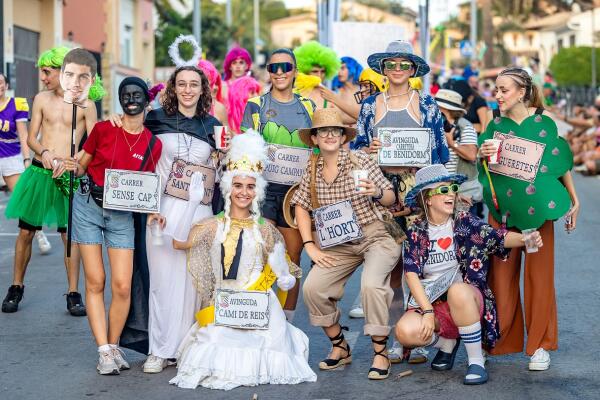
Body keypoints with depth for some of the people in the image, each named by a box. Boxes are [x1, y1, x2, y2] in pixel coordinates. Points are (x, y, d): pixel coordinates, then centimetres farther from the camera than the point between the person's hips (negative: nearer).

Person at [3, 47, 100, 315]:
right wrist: (44, 153, -14)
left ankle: (73, 293, 7)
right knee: (26, 231, 6)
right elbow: (31, 138, 7)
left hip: (67, 176, -3)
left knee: (69, 234, 0)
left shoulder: (85, 105, -3)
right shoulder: (42, 99, 7)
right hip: (38, 172, 3)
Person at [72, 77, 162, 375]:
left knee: (122, 285, -5)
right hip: (88, 207, -1)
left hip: (121, 215, 1)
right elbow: (81, 166, 7)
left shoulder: (153, 144, 1)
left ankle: (114, 346, 13)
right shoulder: (103, 130, -3)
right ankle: (104, 351, 2)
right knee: (95, 281, -2)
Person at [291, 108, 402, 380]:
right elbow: (301, 206, 10)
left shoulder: (359, 160, -7)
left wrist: (377, 193, -27)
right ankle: (340, 348, 7)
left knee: (371, 285, -30)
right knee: (312, 287, -13)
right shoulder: (312, 169, 4)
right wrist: (310, 246, 0)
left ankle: (381, 354, -15)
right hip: (338, 244, 5)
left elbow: (391, 198, -3)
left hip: (374, 237, -4)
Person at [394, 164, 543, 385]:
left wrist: (524, 239, -34)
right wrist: (428, 311, -18)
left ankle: (476, 360, -22)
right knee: (405, 331, -29)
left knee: (457, 290, -37)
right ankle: (447, 342, 6)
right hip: (430, 302, 1)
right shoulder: (416, 232, 1)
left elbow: (499, 238, -13)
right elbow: (411, 273, -7)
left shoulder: (464, 222, 0)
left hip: (466, 299, -1)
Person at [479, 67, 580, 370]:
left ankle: (540, 345, 10)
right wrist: (482, 154, -13)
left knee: (539, 274, 1)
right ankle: (500, 341, 14)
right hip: (502, 207, 2)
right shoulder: (496, 124, 5)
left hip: (537, 206, -2)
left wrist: (574, 200, 5)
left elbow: (561, 159, 4)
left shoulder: (544, 121, -2)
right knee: (501, 274, 2)